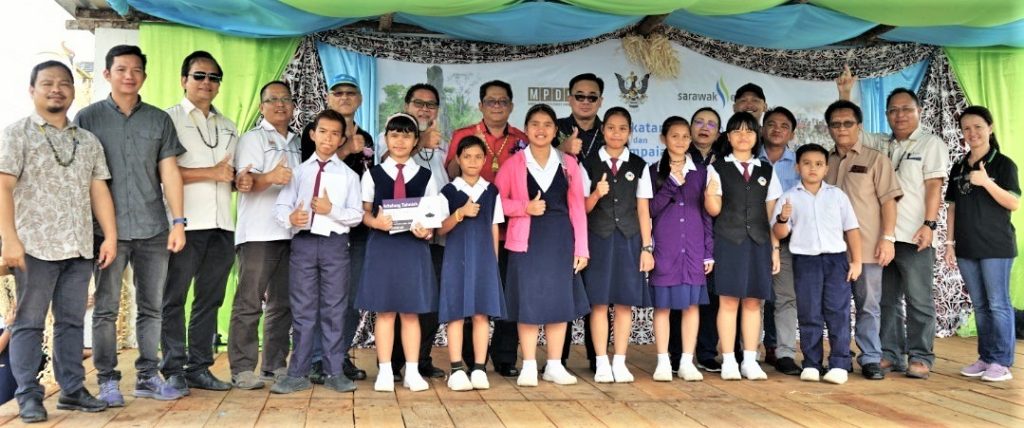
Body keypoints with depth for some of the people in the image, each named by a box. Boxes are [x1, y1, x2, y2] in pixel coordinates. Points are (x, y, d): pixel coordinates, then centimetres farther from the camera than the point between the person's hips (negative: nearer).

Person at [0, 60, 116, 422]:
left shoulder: (88, 141, 15)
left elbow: (99, 191, 13)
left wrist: (110, 236, 4)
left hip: (79, 248, 4)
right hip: (35, 246, -4)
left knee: (72, 321, 9)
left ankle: (72, 389, 16)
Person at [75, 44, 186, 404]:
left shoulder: (160, 120, 10)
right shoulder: (88, 118, 6)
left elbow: (169, 172, 7)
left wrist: (178, 221, 0)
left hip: (154, 230, 2)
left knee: (152, 307, 7)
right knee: (106, 309, 2)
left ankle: (148, 377, 16)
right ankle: (107, 381, 11)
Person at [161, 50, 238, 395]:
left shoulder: (228, 127, 21)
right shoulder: (169, 118, 1)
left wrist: (239, 180, 4)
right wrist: (211, 173, -13)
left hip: (221, 224, 6)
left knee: (210, 299, 8)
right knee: (174, 298, 0)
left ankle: (199, 367, 16)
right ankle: (174, 371, 7)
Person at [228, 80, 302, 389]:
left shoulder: (297, 143, 19)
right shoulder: (252, 138, 1)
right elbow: (245, 181, -12)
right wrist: (269, 178, -31)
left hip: (290, 232, 6)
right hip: (258, 233, -6)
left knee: (282, 303, 9)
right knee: (249, 302, -6)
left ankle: (275, 364, 17)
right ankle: (242, 369, -2)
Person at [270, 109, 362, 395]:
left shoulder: (349, 175, 8)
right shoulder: (299, 171, 12)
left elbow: (357, 215, 0)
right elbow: (280, 205, 4)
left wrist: (332, 210, -15)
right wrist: (290, 218, -17)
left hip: (335, 243, -1)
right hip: (303, 242, 1)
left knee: (334, 310, 4)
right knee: (302, 310, 5)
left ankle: (334, 372, 13)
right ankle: (298, 374, 12)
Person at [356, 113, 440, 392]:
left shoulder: (425, 176, 9)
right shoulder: (373, 174, 7)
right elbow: (364, 212, 6)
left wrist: (427, 231, -12)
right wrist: (376, 222, -15)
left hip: (414, 246, 1)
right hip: (382, 246, 0)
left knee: (411, 312, 4)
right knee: (385, 311, 2)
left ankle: (412, 372, 11)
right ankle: (385, 371, 10)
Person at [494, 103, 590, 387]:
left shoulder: (568, 163, 6)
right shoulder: (514, 164, 1)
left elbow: (577, 208, 5)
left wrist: (581, 248, 1)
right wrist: (525, 207, -14)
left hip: (561, 239, 2)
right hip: (527, 241, -2)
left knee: (560, 301, 6)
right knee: (528, 303, 0)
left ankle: (554, 366, 17)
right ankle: (528, 367, 12)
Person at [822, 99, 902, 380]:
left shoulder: (875, 159, 4)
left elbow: (888, 200, -1)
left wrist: (888, 238, -10)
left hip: (867, 247, -3)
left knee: (868, 305, 2)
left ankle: (871, 359, 10)